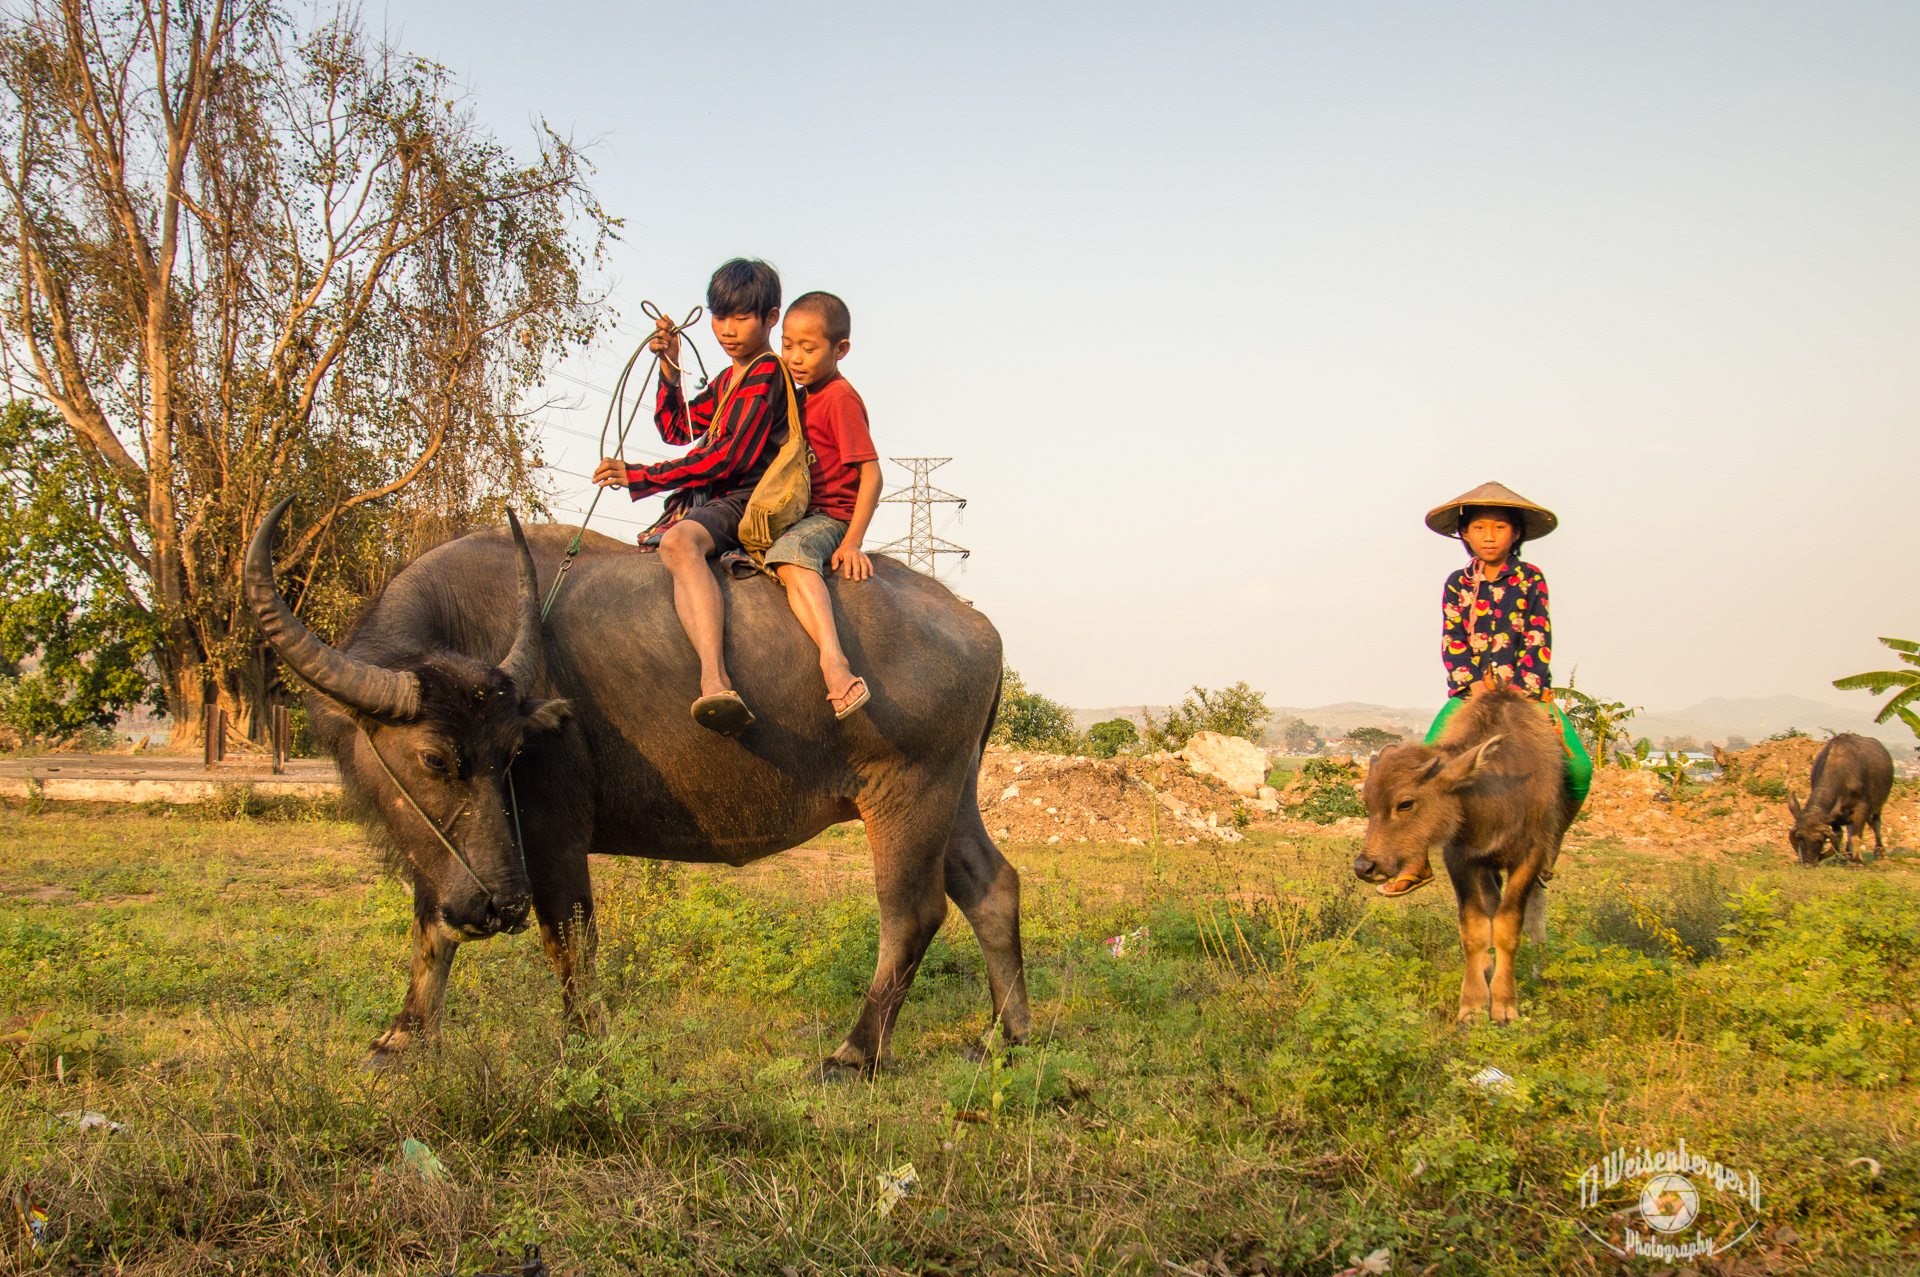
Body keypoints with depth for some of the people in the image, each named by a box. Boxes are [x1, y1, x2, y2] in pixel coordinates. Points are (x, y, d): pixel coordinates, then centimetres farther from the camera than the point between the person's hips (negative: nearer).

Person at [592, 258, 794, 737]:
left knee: (678, 541, -40)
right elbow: (675, 428, 29)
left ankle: (715, 681, -60)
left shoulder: (767, 373, -6)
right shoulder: (727, 380, 26)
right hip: (706, 501, 11)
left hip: (744, 503, -11)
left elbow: (727, 457, -15)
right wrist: (670, 365, 14)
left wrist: (641, 476, -13)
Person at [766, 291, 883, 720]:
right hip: (802, 517, 10)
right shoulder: (805, 394, 18)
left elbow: (871, 474, -16)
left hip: (831, 516, -10)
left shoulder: (840, 398, -9)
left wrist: (852, 542, -22)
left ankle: (833, 659, -58)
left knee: (791, 554, -39)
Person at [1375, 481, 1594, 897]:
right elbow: (1451, 641, 3)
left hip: (1528, 688, 0)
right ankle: (1417, 862, -9)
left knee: (1577, 767, -17)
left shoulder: (1532, 580, 5)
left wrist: (1522, 691, -12)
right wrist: (1475, 686, -11)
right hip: (1471, 688, 1)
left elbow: (1539, 642, 0)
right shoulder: (1457, 583, 8)